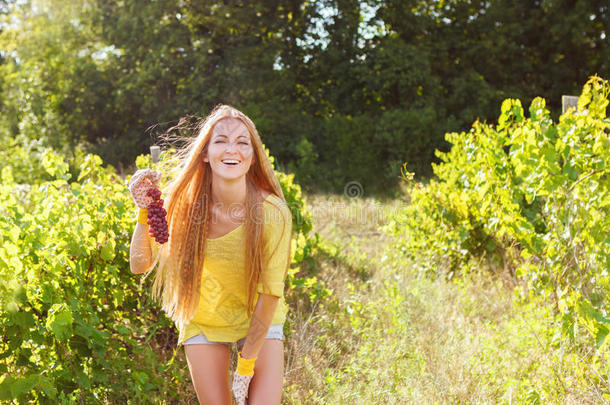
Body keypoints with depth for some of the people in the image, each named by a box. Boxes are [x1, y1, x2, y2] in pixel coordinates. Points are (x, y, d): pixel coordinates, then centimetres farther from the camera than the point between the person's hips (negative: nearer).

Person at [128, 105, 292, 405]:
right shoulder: (184, 205, -20)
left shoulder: (272, 213, -26)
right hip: (202, 322, 1)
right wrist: (144, 211, -32)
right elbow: (140, 265, -17)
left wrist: (246, 366, -14)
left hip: (259, 322, -1)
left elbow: (270, 293, -19)